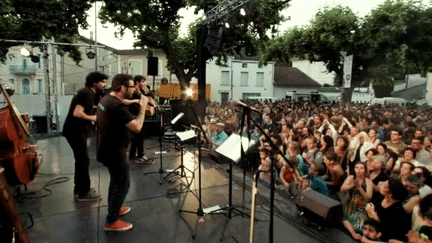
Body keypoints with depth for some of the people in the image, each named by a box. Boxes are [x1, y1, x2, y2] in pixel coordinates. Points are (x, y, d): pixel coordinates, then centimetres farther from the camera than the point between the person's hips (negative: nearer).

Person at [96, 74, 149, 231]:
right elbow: (137, 127, -28)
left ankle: (114, 208, 42)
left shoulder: (106, 100, 6)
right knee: (122, 184, 2)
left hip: (107, 149, 11)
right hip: (114, 152, -10)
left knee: (116, 180, 26)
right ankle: (111, 222, 12)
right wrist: (143, 108, -18)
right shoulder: (117, 106, -27)